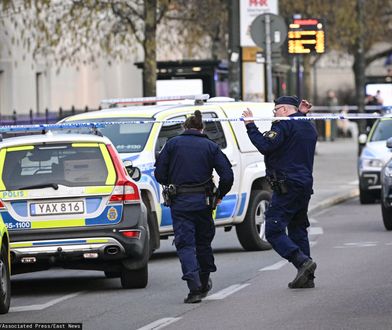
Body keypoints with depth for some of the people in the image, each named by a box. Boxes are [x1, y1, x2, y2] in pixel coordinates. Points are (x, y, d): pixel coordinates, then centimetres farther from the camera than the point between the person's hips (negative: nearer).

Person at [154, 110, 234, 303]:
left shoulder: (172, 144, 2)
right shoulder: (211, 147, 4)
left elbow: (160, 174, -1)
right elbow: (227, 176, -3)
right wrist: (219, 195, 13)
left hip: (179, 202, -2)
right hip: (203, 201, 2)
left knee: (185, 244, -2)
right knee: (203, 241, 19)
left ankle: (194, 287, -17)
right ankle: (204, 284, 31)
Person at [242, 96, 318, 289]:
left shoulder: (285, 125, -11)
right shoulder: (308, 127, 17)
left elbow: (265, 146, -22)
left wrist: (250, 126, -12)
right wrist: (301, 114, 27)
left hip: (287, 186, -9)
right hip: (305, 184, 9)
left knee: (274, 231, -9)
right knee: (297, 230, 14)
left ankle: (302, 262, -23)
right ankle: (307, 277, 11)